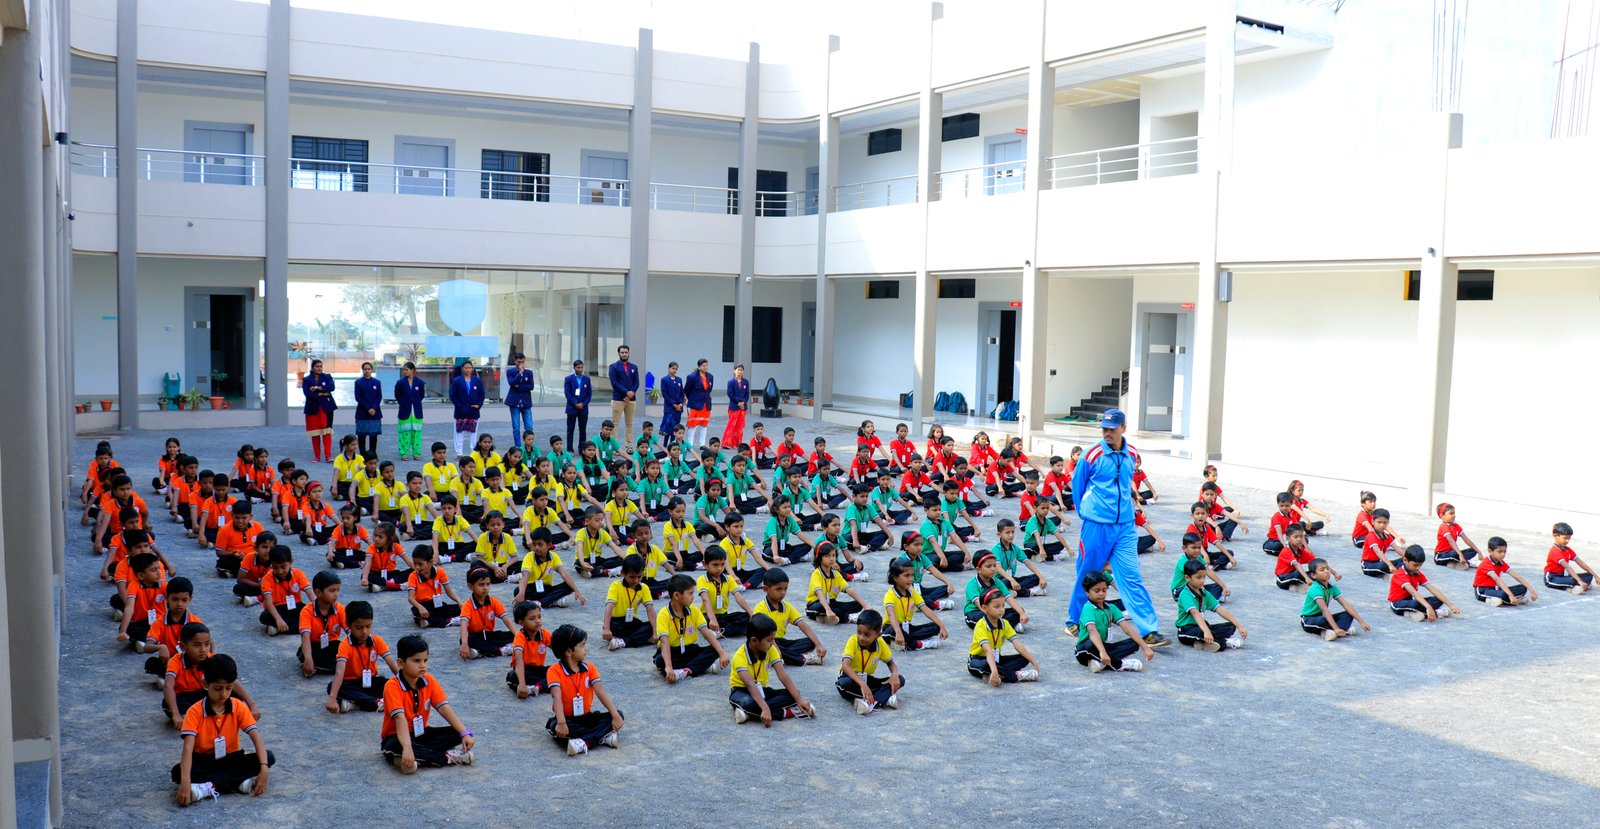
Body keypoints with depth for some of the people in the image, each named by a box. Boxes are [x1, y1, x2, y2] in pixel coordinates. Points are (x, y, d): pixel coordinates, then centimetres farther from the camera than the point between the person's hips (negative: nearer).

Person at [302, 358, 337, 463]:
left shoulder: (327, 377, 9)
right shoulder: (307, 380, 7)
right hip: (313, 408, 1)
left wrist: (317, 388, -12)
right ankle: (317, 456, 11)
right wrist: (321, 394, -11)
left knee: (327, 431, -10)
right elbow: (307, 393, -8)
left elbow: (331, 387, -10)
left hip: (326, 407, -1)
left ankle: (328, 455, -11)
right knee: (315, 433, 2)